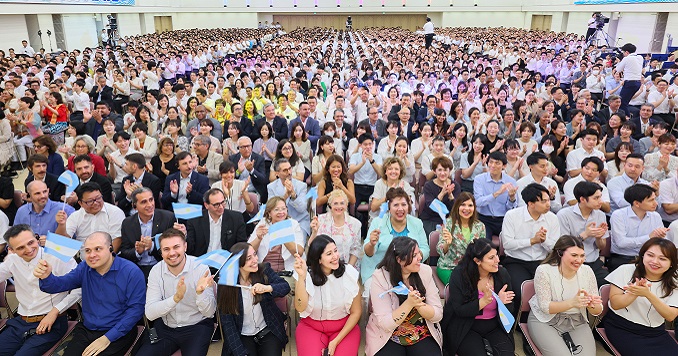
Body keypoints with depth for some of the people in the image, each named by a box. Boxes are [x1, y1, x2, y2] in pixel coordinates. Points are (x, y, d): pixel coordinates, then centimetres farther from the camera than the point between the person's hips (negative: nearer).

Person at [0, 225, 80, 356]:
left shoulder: (58, 257, -12)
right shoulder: (12, 260, 7)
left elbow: (80, 287, -12)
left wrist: (55, 311, -14)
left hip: (52, 322, -6)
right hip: (20, 322, 6)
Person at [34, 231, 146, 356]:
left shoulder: (131, 272, -15)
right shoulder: (84, 268, 4)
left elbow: (136, 308, -16)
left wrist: (108, 338, -18)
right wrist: (46, 277, -29)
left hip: (118, 334, -5)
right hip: (86, 330, 5)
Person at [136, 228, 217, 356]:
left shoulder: (201, 268, -15)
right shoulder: (156, 270, -7)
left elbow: (209, 312, -15)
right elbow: (150, 314, -14)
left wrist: (200, 292, -36)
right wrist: (176, 298, -32)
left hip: (196, 326, -3)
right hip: (165, 326, 3)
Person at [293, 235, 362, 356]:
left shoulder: (349, 273, -12)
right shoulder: (308, 275, -12)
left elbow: (356, 312, -4)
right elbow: (300, 308, -22)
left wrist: (336, 341, -10)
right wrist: (301, 277, -33)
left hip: (344, 327, 1)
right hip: (311, 327, 0)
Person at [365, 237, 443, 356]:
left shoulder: (425, 271, -6)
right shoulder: (380, 277, -14)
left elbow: (438, 315, -5)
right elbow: (385, 324, -16)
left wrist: (418, 304, -23)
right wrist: (409, 303, -28)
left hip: (423, 335, 2)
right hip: (388, 338, -1)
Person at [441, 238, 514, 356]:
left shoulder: (502, 273, -6)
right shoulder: (459, 275, -15)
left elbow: (510, 308, 1)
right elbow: (459, 310, -15)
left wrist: (501, 301, -22)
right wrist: (484, 301, -27)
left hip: (495, 325, 3)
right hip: (466, 328, -2)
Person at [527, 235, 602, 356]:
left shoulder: (587, 271, -6)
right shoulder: (544, 271, -18)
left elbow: (597, 311, -1)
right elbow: (545, 307, -17)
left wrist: (592, 305, -26)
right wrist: (572, 303, -32)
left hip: (576, 321, 4)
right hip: (545, 321, -4)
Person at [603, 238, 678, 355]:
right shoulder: (625, 271, -7)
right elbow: (615, 304, -8)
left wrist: (648, 294, -26)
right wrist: (634, 292, -27)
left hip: (656, 332, 4)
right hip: (622, 329, -3)